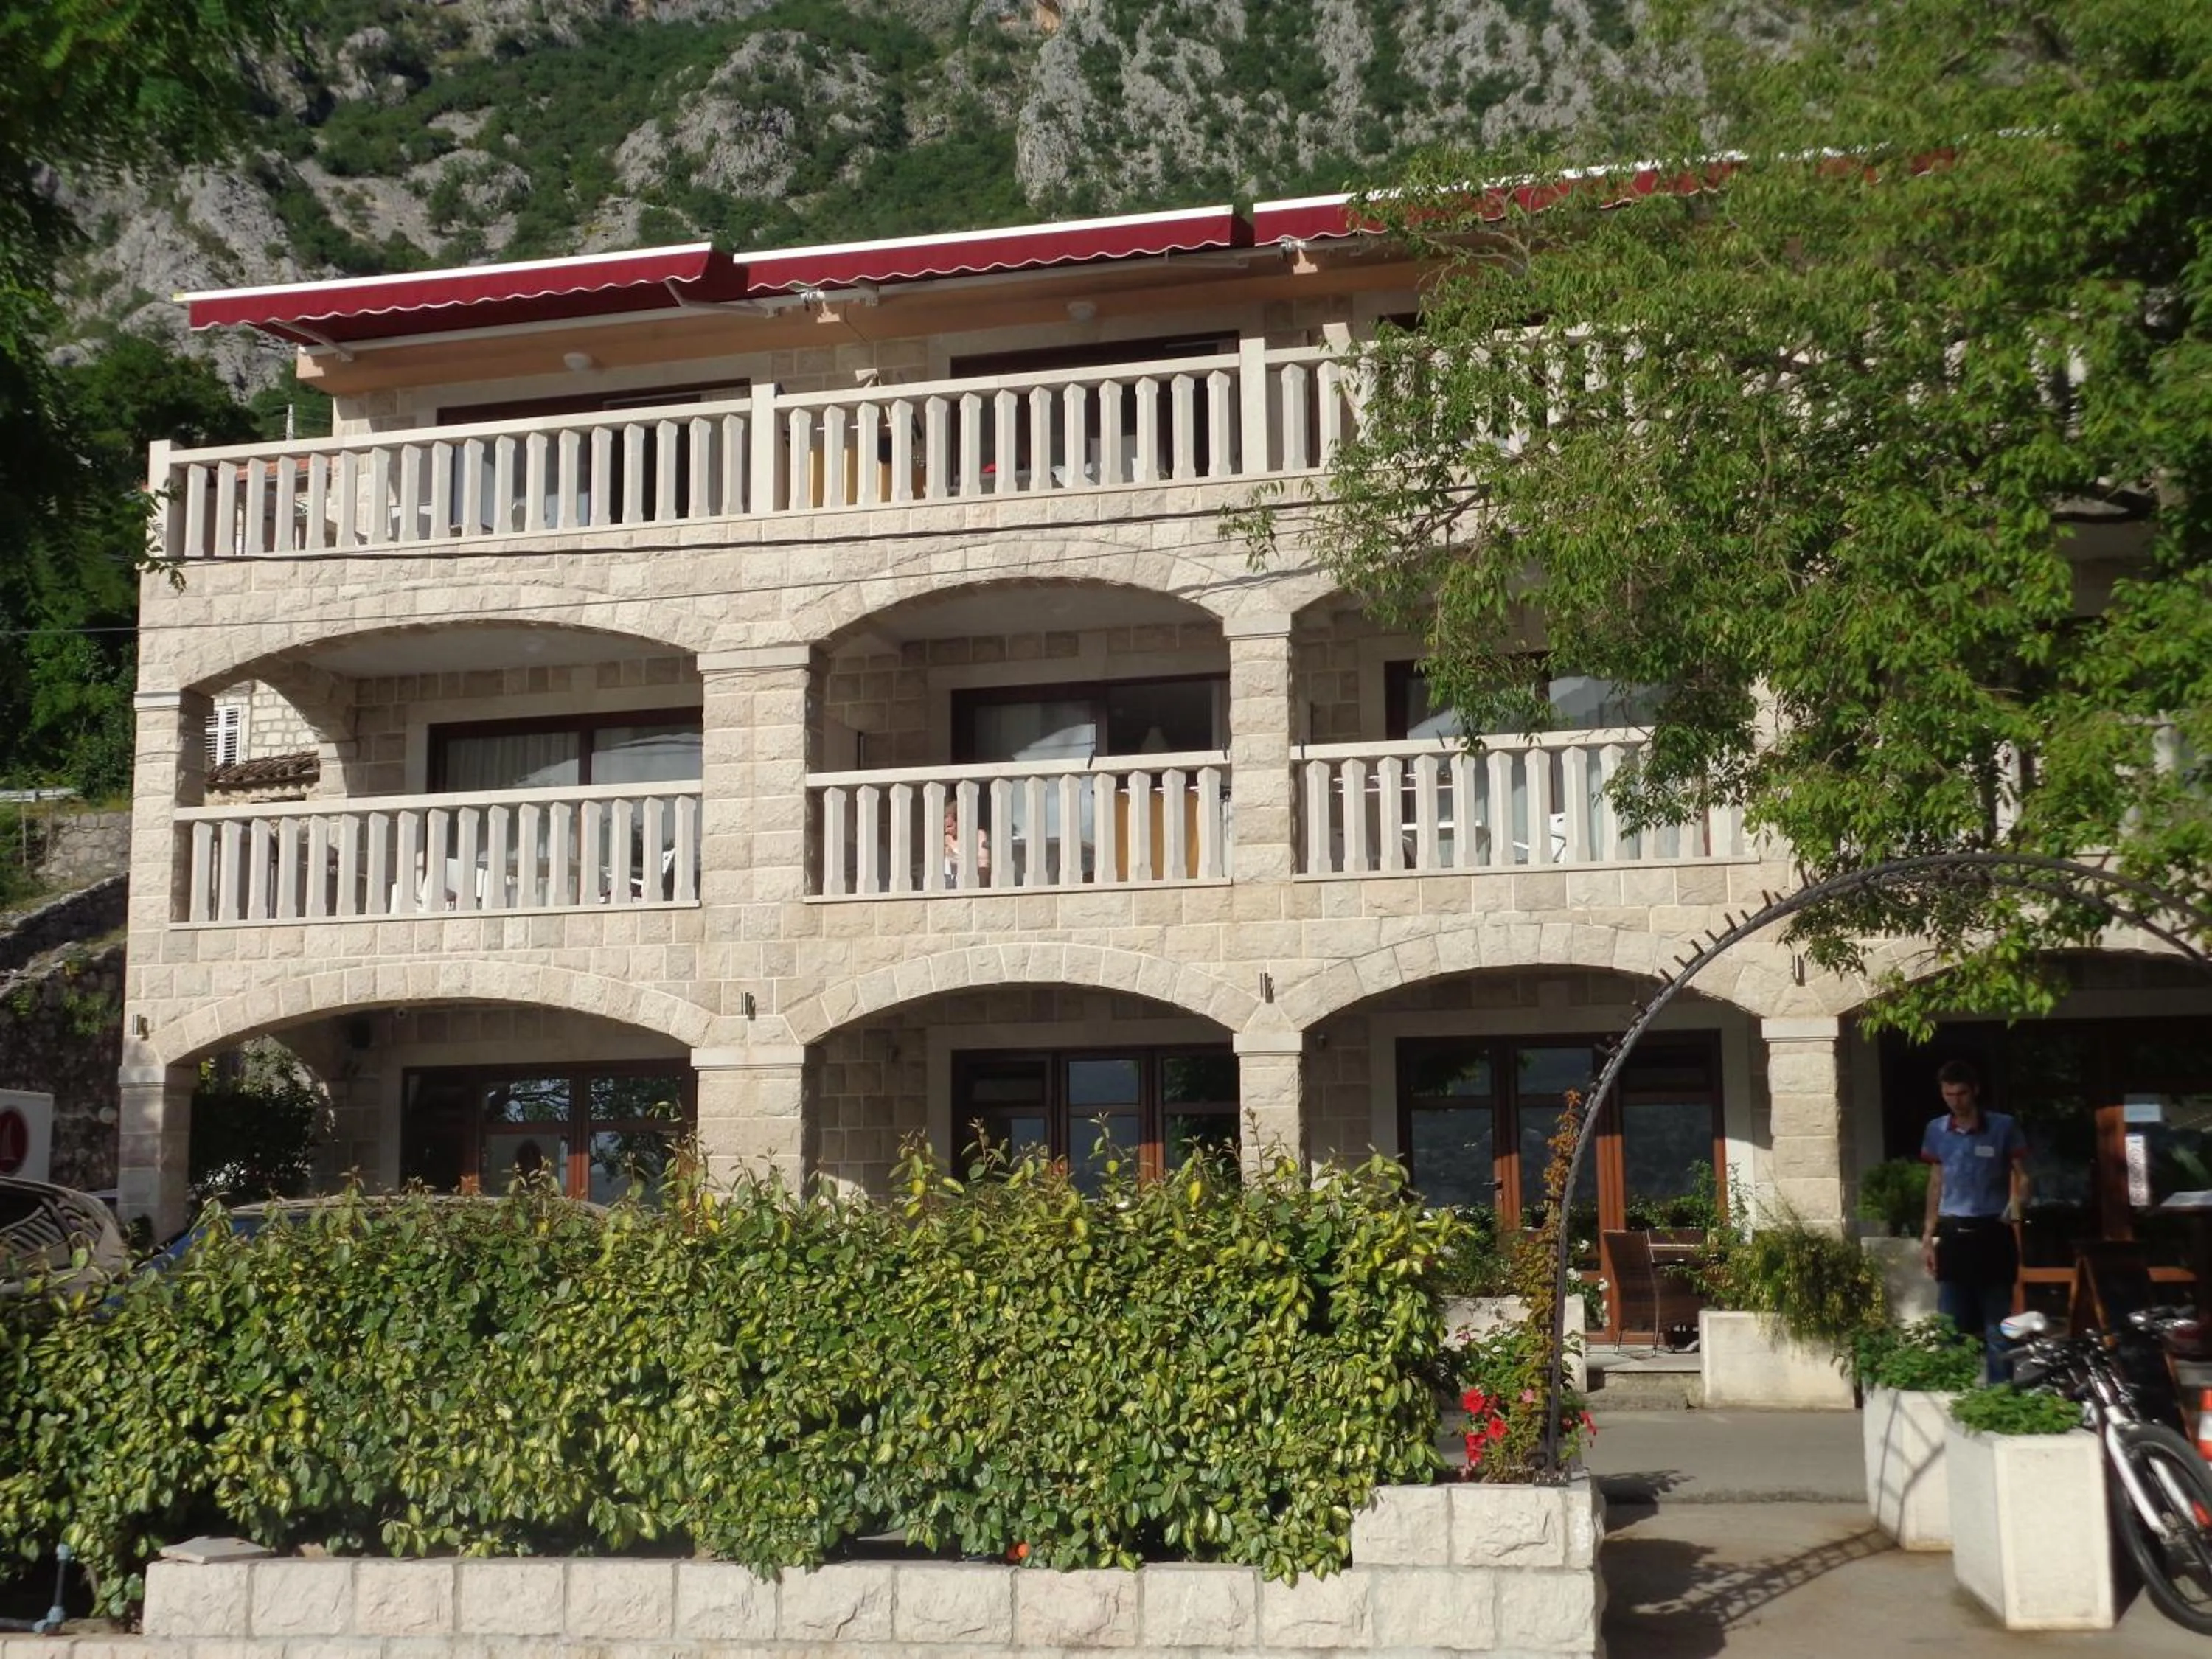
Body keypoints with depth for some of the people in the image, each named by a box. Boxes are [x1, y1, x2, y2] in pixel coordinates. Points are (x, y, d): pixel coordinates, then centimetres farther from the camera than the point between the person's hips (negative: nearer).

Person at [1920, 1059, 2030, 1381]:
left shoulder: (2003, 1127, -4)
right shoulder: (1936, 1131, 7)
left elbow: (2021, 1176, 0)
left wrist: (2016, 1205, -21)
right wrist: (1927, 1237, 10)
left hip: (1992, 1232, -3)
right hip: (1953, 1234, 3)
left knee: (1997, 1327, 1)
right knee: (1951, 1327, 6)